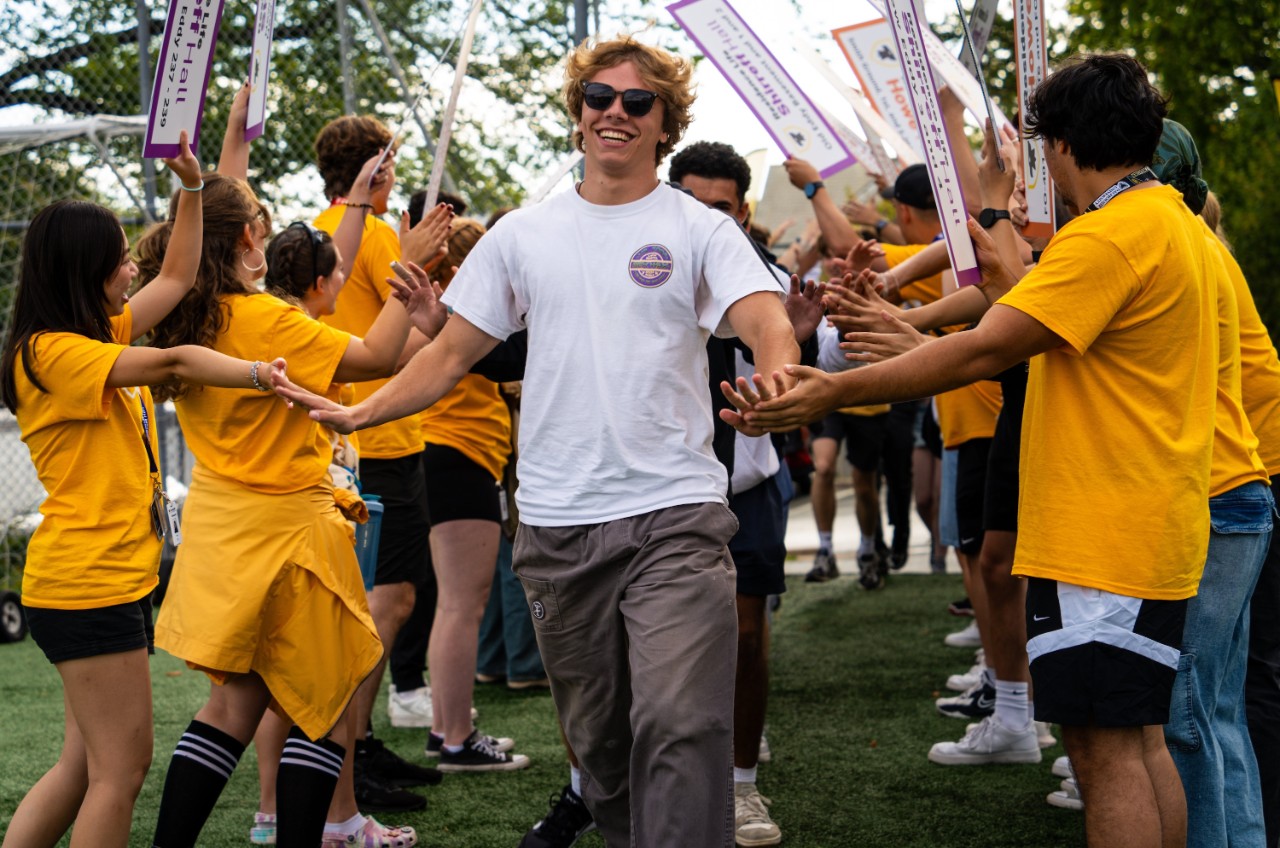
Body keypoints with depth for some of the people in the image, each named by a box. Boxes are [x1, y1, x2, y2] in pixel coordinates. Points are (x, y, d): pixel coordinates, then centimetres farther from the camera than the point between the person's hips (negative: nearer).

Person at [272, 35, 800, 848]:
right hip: (557, 522, 4)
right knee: (597, 735, 12)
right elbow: (454, 352, 14)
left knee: (680, 723, -16)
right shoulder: (524, 235, 11)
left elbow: (765, 320, -13)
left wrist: (780, 378, -36)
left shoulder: (699, 230, 2)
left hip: (675, 514, -3)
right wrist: (358, 413, 1)